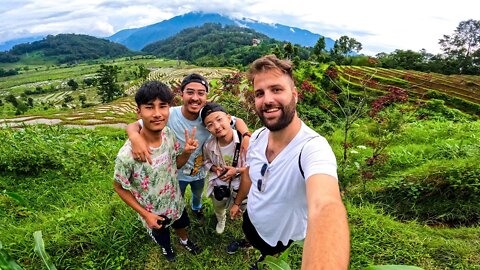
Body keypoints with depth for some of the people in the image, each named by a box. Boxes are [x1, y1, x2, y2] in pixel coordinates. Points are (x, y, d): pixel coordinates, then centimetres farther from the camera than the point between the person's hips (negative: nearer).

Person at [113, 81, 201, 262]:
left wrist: (187, 152, -26)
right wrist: (145, 214, -16)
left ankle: (184, 240, 68)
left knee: (181, 225, 34)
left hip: (175, 201, 4)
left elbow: (175, 164, -5)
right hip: (153, 213, -3)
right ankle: (166, 247, 65)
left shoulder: (168, 133, -21)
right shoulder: (127, 155, -37)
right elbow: (119, 187, -19)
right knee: (162, 237, 30)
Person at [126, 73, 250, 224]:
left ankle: (196, 208, 69)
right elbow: (133, 126, -27)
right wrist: (135, 137, -52)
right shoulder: (169, 115, -30)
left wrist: (246, 136, -36)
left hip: (200, 171, 3)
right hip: (177, 173, -2)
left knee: (198, 195, 34)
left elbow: (238, 121, -13)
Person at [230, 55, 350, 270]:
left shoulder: (313, 147, -38)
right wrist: (237, 202, 17)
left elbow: (326, 208, -57)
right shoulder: (257, 137, -15)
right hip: (251, 220, 5)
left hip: (280, 238, -5)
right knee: (252, 244, 34)